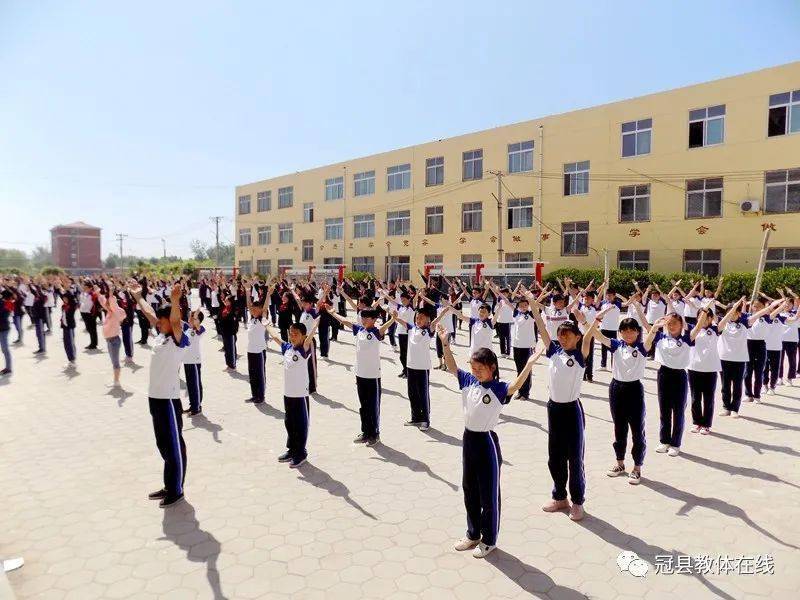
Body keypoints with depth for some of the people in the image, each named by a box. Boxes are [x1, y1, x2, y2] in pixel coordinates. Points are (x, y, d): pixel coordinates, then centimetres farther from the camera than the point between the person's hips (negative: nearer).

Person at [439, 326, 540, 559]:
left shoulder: (499, 388, -16)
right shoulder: (469, 381, 0)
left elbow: (516, 386, -34)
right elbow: (452, 367, 2)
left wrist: (529, 364, -47)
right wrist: (445, 343, -8)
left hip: (487, 442, -6)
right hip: (468, 439, 6)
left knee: (489, 494, 8)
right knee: (469, 490, 18)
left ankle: (489, 540, 25)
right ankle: (473, 534, 35)